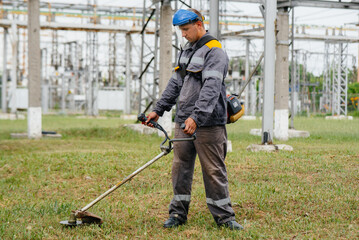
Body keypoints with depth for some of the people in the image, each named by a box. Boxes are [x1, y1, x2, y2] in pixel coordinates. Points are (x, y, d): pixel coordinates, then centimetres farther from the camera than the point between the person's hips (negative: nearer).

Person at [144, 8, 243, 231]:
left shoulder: (215, 52, -11)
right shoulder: (187, 50, 17)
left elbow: (211, 89, -22)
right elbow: (176, 83, 22)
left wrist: (196, 117, -31)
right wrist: (159, 109, 18)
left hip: (208, 123, -8)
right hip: (183, 121, 8)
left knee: (214, 171, -2)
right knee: (180, 167, 8)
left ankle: (224, 216, 7)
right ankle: (178, 213, 17)